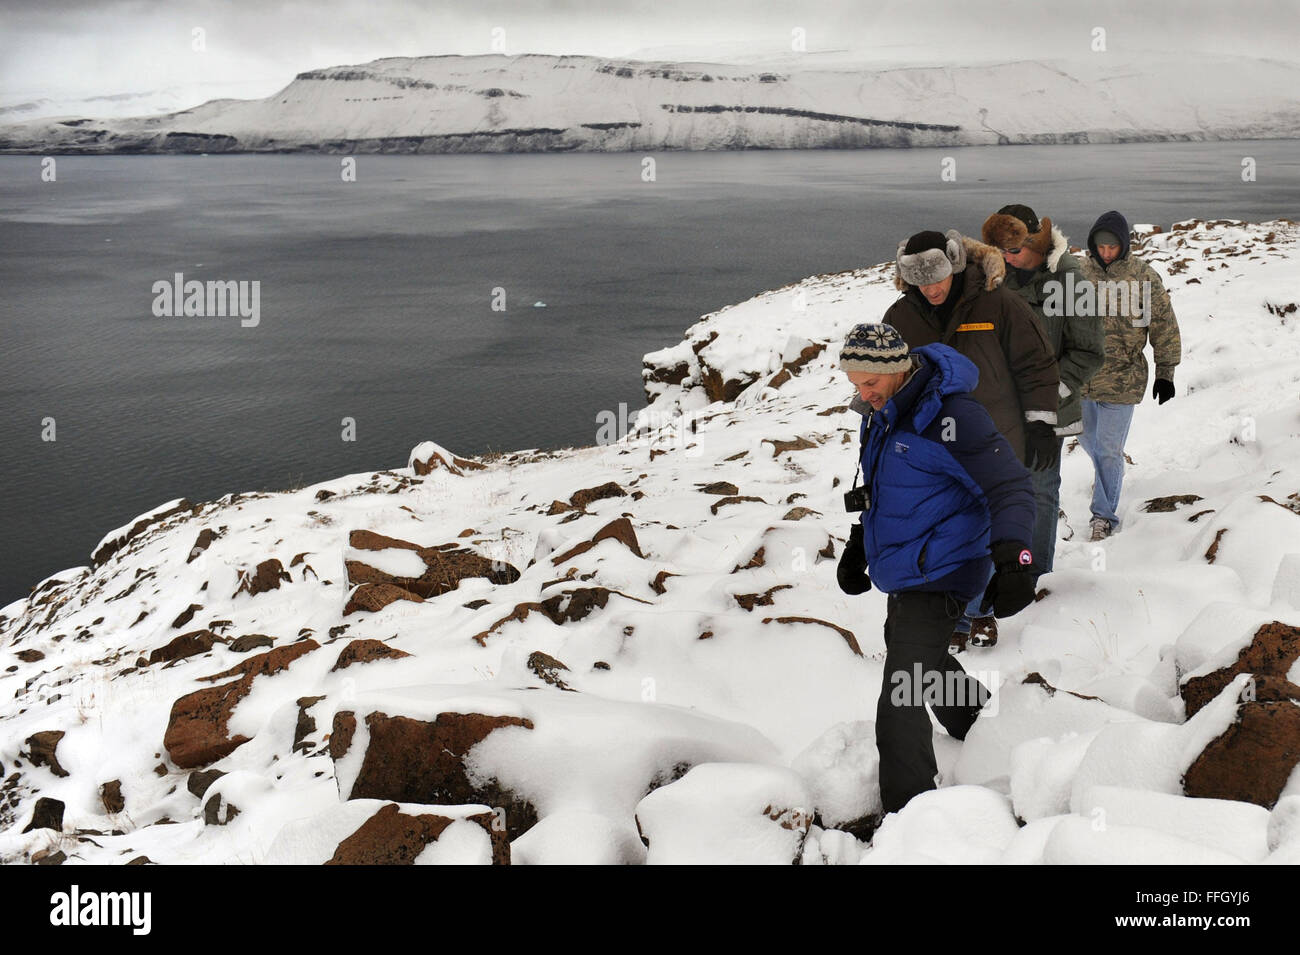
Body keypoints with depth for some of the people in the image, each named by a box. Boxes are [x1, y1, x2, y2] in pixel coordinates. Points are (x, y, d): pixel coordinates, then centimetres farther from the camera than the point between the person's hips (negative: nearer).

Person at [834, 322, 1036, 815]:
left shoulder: (949, 415, -23)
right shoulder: (883, 414, 6)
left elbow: (1010, 487, -22)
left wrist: (1012, 554, -34)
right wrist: (858, 546, 27)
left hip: (937, 579, -10)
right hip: (905, 576, 10)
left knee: (899, 709, -13)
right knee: (924, 663, 29)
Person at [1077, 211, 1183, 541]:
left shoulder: (1144, 277, -7)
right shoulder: (1081, 272, 0)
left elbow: (1164, 327, 1)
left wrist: (1165, 372, 2)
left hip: (1121, 379, -4)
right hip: (1081, 375, 4)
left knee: (1109, 449, -2)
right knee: (1087, 436, 21)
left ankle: (1104, 515, 12)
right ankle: (1105, 474, 53)